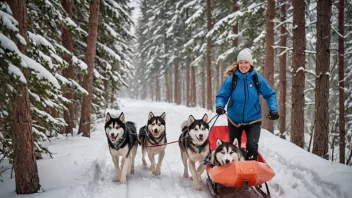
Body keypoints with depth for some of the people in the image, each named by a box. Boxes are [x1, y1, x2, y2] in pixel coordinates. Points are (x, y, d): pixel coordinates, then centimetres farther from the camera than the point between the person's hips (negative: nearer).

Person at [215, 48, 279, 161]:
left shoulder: (257, 78, -11)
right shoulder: (231, 79, -12)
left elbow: (270, 95, -2)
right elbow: (222, 95, -8)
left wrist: (273, 109, -18)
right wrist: (220, 106, -29)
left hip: (253, 120, -1)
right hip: (235, 120, 1)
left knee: (252, 146, -20)